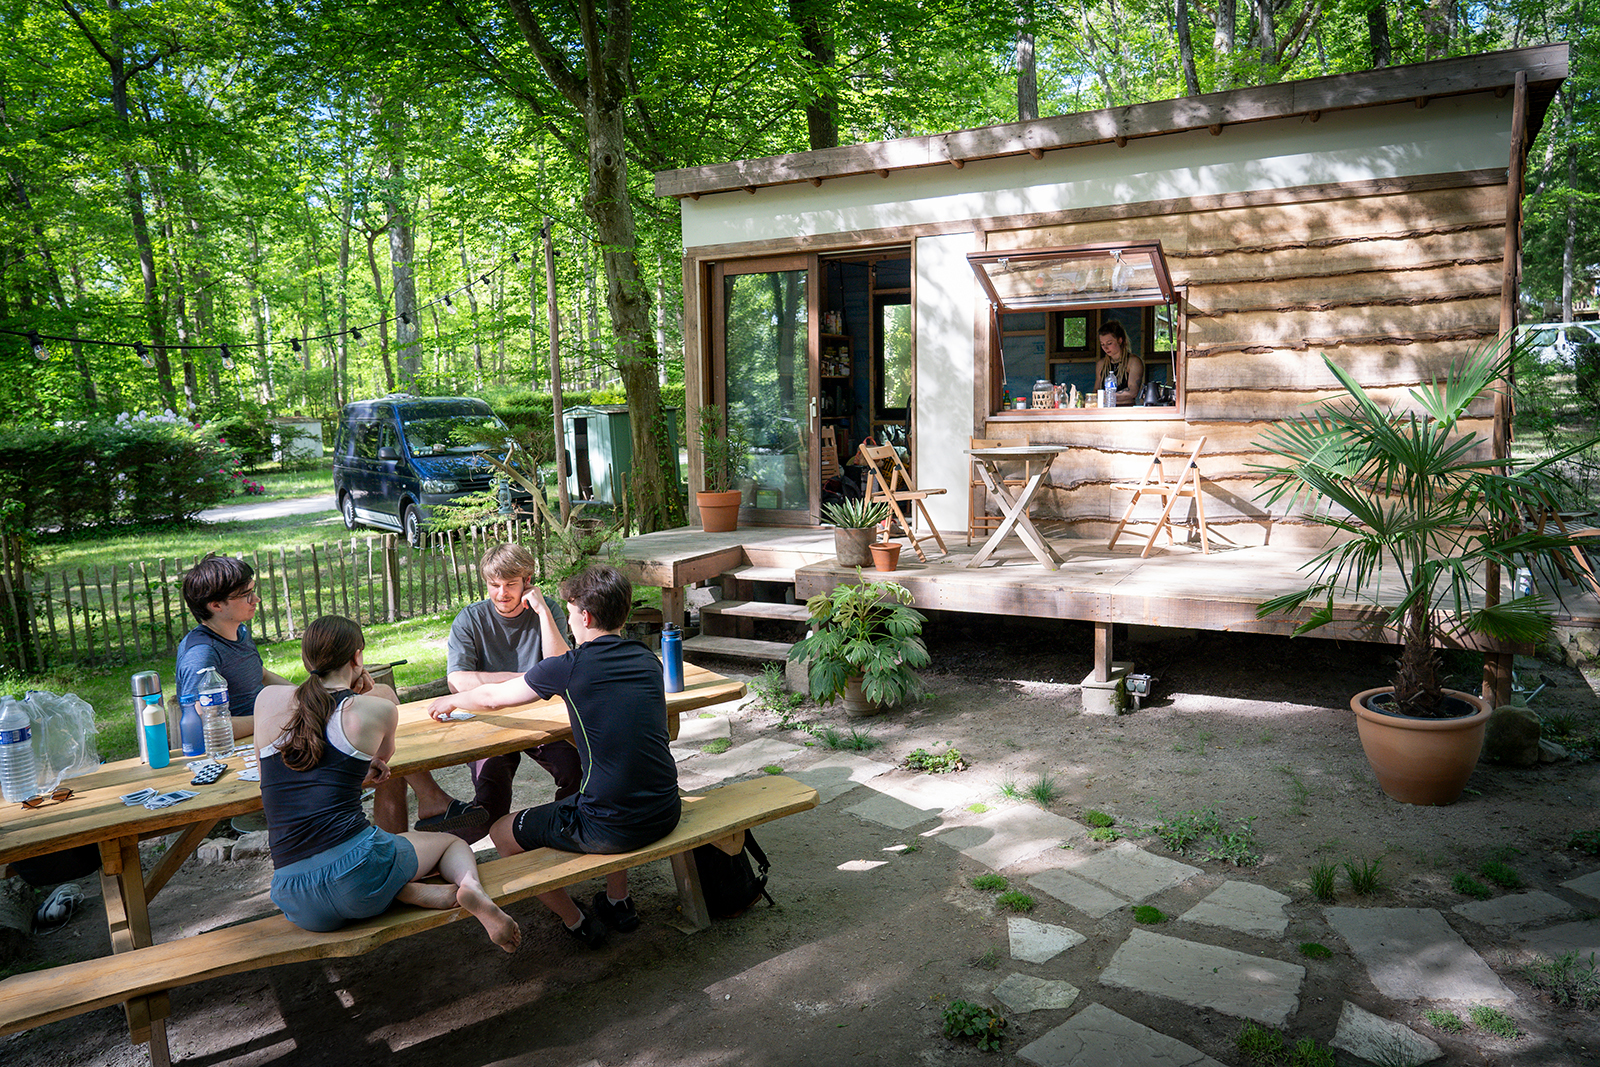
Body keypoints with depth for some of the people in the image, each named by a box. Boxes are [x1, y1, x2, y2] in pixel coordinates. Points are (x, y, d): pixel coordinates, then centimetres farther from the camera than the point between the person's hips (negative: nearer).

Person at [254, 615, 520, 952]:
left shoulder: (266, 699, 9)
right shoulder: (379, 709, 1)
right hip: (356, 867, -2)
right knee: (452, 843, 26)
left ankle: (409, 892, 3)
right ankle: (471, 887, -9)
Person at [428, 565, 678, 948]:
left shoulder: (569, 668, -10)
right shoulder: (648, 659, 5)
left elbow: (491, 697, 6)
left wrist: (450, 701, 28)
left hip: (611, 828, -6)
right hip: (665, 813, 6)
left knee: (502, 834, 17)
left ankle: (577, 923, 25)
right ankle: (618, 902, 39)